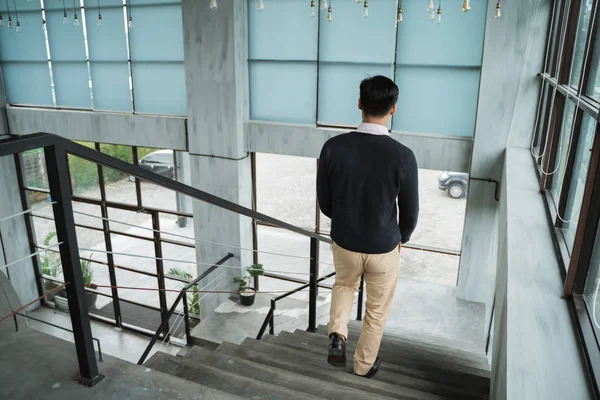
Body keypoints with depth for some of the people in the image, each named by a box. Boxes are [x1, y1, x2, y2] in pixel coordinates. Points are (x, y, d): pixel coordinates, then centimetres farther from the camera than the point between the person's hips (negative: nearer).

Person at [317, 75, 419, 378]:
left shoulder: (333, 147, -16)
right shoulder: (403, 156, -21)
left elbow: (324, 202, -5)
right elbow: (410, 211, -9)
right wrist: (402, 238, 12)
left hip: (344, 242, 2)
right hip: (384, 247, -2)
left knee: (344, 285, 34)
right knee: (377, 309, 22)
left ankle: (337, 335, 15)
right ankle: (364, 364, 40)